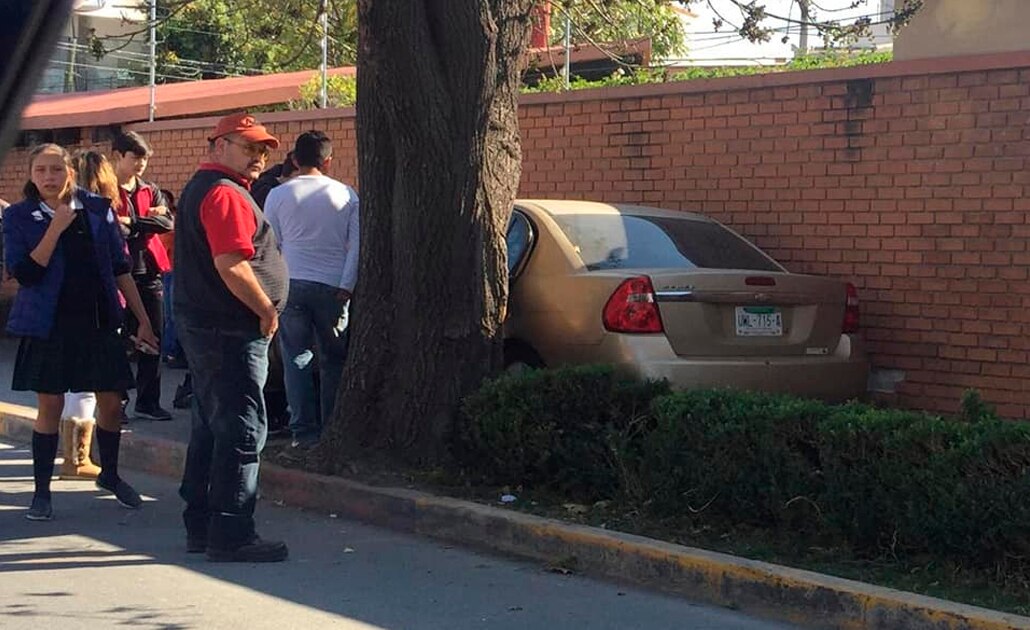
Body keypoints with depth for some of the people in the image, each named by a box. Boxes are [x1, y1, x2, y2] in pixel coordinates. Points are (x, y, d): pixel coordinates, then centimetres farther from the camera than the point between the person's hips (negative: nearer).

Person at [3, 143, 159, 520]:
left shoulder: (97, 210, 4)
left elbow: (120, 268, 8)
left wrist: (142, 319, 7)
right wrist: (55, 228, -18)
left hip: (98, 321, 3)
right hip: (48, 325, -2)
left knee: (111, 403, 6)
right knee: (50, 407, 1)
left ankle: (109, 475, 28)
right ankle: (42, 491, 12)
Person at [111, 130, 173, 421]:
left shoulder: (151, 191, 14)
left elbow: (167, 222, -4)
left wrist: (130, 222, -14)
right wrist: (147, 221, -13)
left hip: (149, 273, 5)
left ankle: (148, 401, 17)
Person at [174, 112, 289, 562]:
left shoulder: (200, 188, 19)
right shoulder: (225, 194, -15)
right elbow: (232, 266, -25)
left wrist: (260, 310, 19)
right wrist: (267, 311, -12)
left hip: (203, 326, 11)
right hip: (231, 332, -11)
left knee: (210, 428, 15)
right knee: (242, 431, -8)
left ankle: (200, 526, 21)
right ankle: (230, 536, -5)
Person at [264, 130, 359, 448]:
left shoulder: (278, 195, 1)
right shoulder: (346, 195, 3)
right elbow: (357, 244, -1)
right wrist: (346, 286, 1)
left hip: (292, 284, 0)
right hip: (334, 286, 0)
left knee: (297, 359, 6)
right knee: (333, 360, 10)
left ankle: (304, 431, 3)